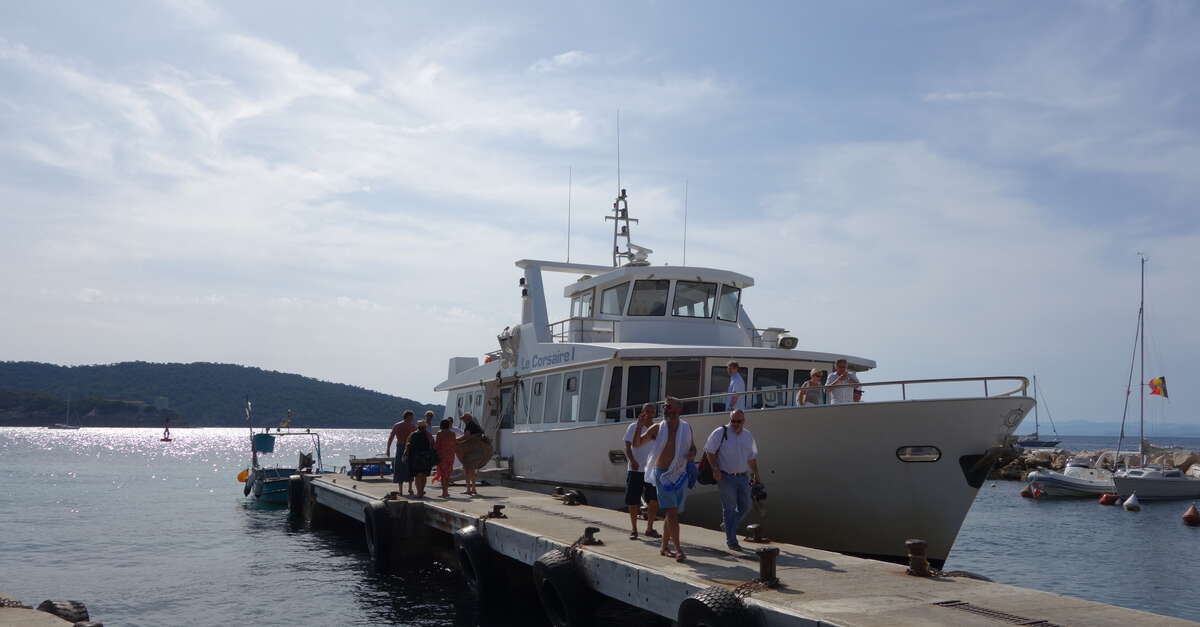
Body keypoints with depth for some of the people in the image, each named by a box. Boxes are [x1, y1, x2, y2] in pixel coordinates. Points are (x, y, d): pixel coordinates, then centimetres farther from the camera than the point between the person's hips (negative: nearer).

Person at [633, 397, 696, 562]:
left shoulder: (686, 428, 7)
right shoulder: (658, 429, 1)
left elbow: (692, 447, 20)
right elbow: (636, 443, 2)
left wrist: (692, 454, -2)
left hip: (680, 475, 3)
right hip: (662, 474, -3)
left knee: (672, 514, 9)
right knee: (671, 511, -14)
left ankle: (665, 547, 23)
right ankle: (678, 549, -15)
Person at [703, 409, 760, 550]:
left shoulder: (748, 436, 9)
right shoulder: (720, 432, -8)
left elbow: (752, 457, 19)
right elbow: (709, 451, -7)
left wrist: (755, 474, 14)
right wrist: (715, 468, -16)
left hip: (743, 477, 6)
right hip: (726, 477, -5)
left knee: (745, 507, 6)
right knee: (729, 508, -2)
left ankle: (729, 527, 31)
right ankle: (731, 541, 6)